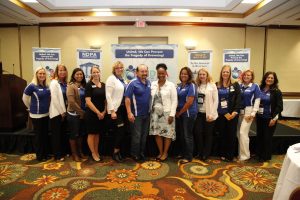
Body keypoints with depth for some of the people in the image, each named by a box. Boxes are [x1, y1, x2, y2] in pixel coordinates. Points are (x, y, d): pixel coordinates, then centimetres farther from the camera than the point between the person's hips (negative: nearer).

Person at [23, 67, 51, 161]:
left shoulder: (46, 86, 4)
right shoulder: (32, 86, -13)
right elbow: (25, 98, -4)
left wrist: (46, 108, 9)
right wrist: (32, 108, 5)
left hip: (46, 114, 6)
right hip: (36, 115, -6)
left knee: (45, 135, 15)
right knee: (39, 135, 5)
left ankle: (46, 154, 28)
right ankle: (39, 156, 19)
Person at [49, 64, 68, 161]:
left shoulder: (65, 83, 9)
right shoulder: (54, 83, -11)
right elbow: (54, 99, -16)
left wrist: (64, 111, 3)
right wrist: (62, 111, -14)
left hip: (63, 112, 7)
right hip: (56, 112, -7)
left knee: (63, 133, 14)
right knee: (56, 134, 4)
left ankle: (61, 153, 27)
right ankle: (57, 155, 15)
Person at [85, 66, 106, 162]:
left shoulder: (103, 85, 7)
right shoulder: (89, 85, -8)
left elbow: (106, 100, 10)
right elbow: (88, 101, -14)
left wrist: (104, 112, -2)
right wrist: (98, 112, -15)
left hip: (102, 114, 5)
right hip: (91, 113, -5)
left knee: (97, 134, 14)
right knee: (91, 134, 5)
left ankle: (97, 152, 26)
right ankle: (93, 154, 18)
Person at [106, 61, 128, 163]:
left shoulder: (123, 80, 14)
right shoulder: (111, 79, -7)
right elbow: (108, 96, -14)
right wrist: (112, 111, -19)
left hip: (123, 108, 7)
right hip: (116, 108, -7)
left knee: (122, 130, 10)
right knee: (120, 130, -5)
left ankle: (118, 151, 25)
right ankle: (115, 152, 12)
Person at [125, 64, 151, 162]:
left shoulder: (149, 83, 7)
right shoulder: (133, 83, -13)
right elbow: (127, 99, -16)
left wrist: (151, 109, 11)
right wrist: (129, 113, -21)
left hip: (147, 114, 7)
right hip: (136, 114, -6)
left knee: (144, 135, 15)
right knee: (136, 136, 4)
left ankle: (142, 153, 30)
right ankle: (135, 154, 20)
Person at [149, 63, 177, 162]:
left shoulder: (171, 85, -4)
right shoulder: (153, 84, 6)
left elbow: (174, 101, -7)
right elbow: (150, 98, 8)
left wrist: (172, 114, -12)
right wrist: (150, 111, 3)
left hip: (166, 113, -3)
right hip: (155, 113, 3)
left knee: (167, 134, 4)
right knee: (157, 133, 9)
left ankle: (165, 153, 22)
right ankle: (160, 152, 25)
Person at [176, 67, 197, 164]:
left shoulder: (191, 86, -13)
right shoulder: (179, 85, 9)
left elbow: (189, 102, -19)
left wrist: (180, 112, -11)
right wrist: (177, 111, 4)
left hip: (189, 113, -7)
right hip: (180, 114, 7)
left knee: (188, 135, 1)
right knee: (182, 134, 15)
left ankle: (188, 157, 14)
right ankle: (183, 153, 30)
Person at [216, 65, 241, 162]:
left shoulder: (235, 85, 2)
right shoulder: (217, 85, 5)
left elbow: (238, 99, -4)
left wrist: (235, 112, -14)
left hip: (232, 114, -1)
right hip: (220, 114, 1)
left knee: (231, 134, 5)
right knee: (222, 134, 9)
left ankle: (230, 155, 17)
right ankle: (223, 154, 22)